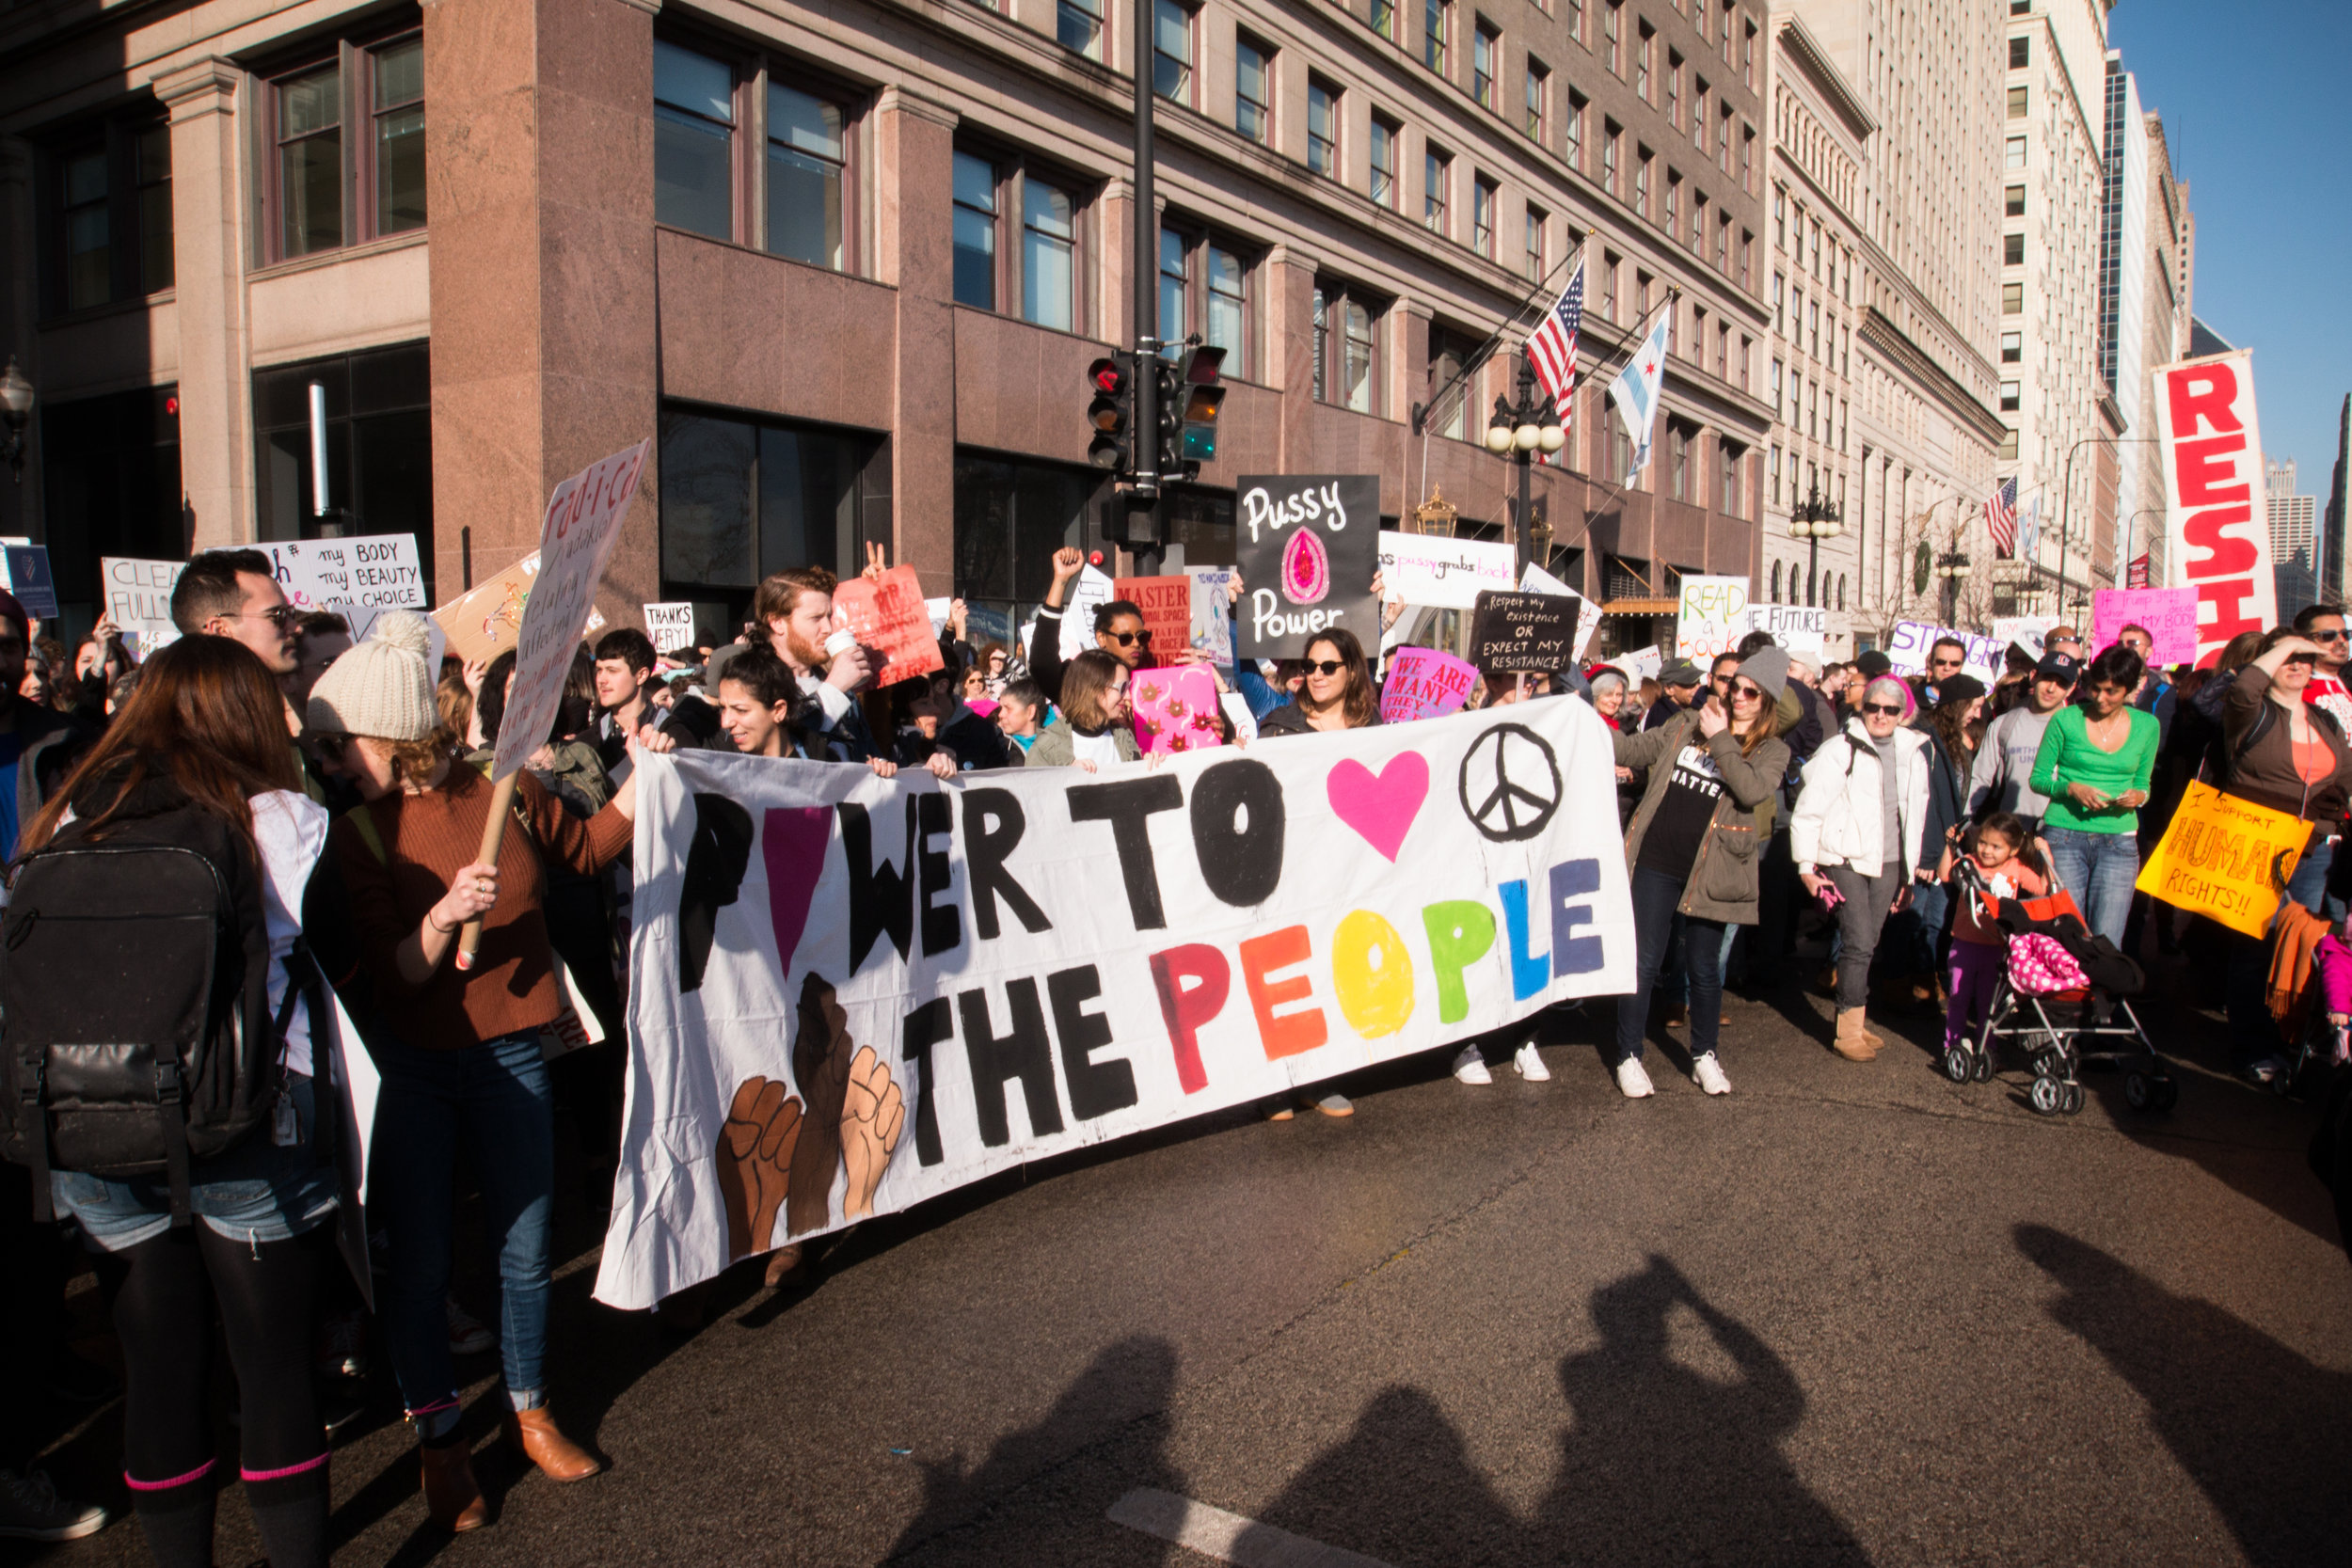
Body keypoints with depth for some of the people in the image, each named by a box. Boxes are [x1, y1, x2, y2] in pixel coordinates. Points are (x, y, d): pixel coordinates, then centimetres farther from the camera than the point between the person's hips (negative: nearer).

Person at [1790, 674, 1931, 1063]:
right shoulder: (1840, 750, -8)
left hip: (1888, 863, 5)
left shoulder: (1913, 755, 10)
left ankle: (1857, 1020, 21)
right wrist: (1806, 865, -8)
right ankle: (1848, 1031, -2)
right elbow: (1808, 809, -8)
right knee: (1858, 943, -10)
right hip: (1847, 859, -5)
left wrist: (1908, 870, 19)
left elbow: (1914, 815, 19)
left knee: (1868, 944, 9)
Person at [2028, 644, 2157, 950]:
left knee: (2106, 943, -4)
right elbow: (2038, 778, 5)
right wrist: (2072, 788, -14)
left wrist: (2137, 796, -4)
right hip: (2064, 836, -1)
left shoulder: (2147, 726, 7)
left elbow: (2143, 783, 18)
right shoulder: (2066, 719, 0)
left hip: (2119, 842, 2)